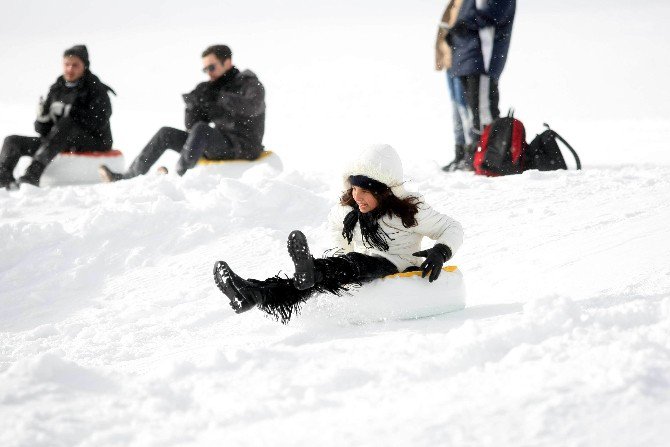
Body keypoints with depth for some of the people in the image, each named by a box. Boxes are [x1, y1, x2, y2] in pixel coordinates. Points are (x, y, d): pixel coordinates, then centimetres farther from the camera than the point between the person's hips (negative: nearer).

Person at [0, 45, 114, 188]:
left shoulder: (96, 90, -2)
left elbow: (98, 122, -19)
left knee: (67, 123, -37)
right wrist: (42, 117, -12)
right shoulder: (57, 89, 12)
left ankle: (34, 172, -48)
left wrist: (69, 112, -24)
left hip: (94, 143, -6)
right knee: (12, 141, -6)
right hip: (63, 144, 6)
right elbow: (44, 130, 11)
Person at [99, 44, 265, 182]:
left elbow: (252, 107, -29)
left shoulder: (251, 85, -3)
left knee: (202, 129, -33)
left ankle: (180, 175, -36)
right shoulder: (211, 89, 17)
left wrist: (219, 96, -30)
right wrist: (192, 105, -8)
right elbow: (191, 126, 12)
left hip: (243, 148, -7)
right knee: (166, 134, 0)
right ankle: (129, 176, -3)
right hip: (219, 145, 7)